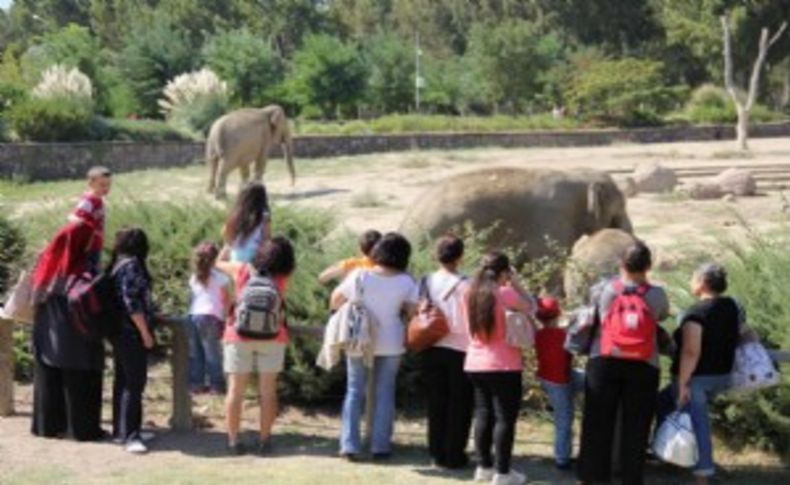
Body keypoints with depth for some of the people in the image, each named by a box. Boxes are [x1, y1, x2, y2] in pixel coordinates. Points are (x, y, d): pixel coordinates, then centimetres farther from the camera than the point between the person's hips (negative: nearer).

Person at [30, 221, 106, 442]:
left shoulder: (48, 262, 2)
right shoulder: (83, 268, -18)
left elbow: (37, 296, 11)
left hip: (47, 337, 7)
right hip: (77, 340, -6)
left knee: (50, 379, 14)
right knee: (80, 382, 3)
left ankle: (48, 424, 20)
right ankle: (83, 428, 8)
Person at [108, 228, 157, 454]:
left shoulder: (116, 265, 13)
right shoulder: (131, 265, -14)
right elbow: (132, 302, -19)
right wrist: (145, 333, -15)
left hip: (120, 333, 10)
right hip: (133, 333, -10)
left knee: (123, 381, 14)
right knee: (134, 383, -9)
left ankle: (122, 430, 20)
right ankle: (129, 435, -11)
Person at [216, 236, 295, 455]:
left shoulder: (243, 270, -2)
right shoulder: (281, 278, -3)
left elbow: (218, 264, 15)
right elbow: (289, 265, 20)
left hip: (239, 335, 1)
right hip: (271, 338, 0)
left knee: (236, 390, 3)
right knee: (268, 391, 4)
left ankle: (233, 440, 3)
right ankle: (264, 441, 4)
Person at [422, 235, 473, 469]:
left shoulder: (427, 282, -2)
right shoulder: (464, 285, -15)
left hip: (432, 349, 4)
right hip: (459, 349, -4)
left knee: (436, 402, 13)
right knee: (459, 404, 7)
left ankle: (437, 452, 18)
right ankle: (454, 455, 9)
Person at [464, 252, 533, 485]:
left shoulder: (471, 294, 6)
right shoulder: (505, 294, -14)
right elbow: (531, 307, -3)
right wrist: (515, 283, 3)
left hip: (475, 365, 7)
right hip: (504, 367, -7)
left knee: (483, 415, 14)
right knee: (504, 417, -1)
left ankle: (484, 466, 20)